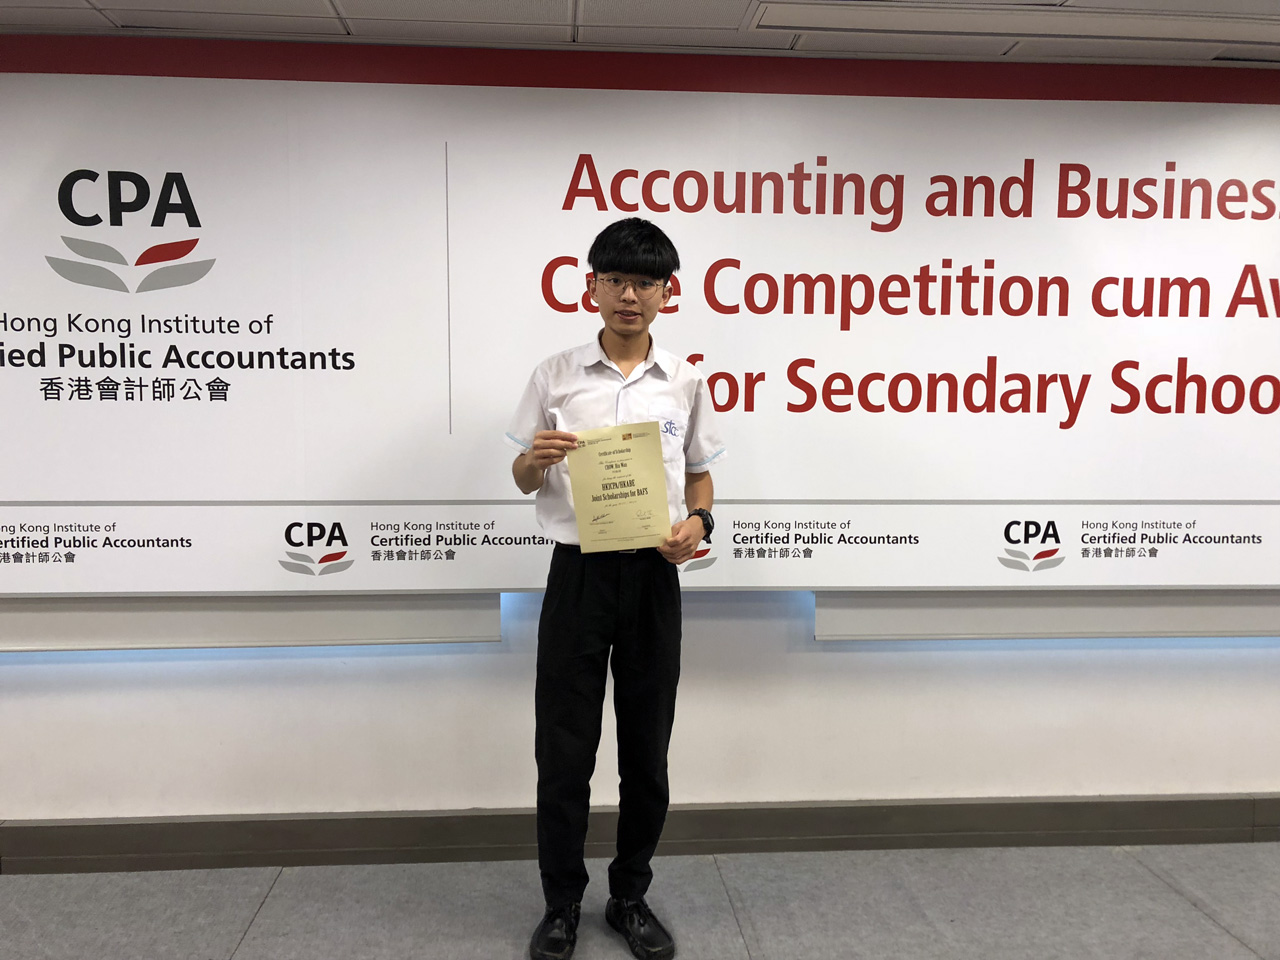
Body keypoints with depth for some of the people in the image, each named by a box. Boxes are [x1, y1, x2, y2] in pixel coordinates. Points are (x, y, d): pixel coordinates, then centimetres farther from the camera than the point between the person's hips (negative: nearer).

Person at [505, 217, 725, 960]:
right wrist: (537, 461, -16)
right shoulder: (556, 375, 1)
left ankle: (631, 897, 29)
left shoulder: (686, 382, 3)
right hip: (578, 572, -1)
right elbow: (523, 480, 7)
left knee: (647, 751, 10)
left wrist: (697, 523, -11)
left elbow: (699, 476, 10)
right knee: (564, 748, 5)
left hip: (653, 576, 1)